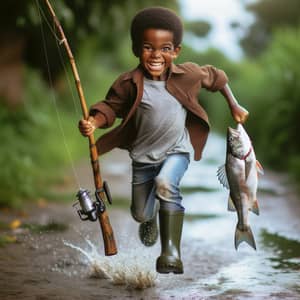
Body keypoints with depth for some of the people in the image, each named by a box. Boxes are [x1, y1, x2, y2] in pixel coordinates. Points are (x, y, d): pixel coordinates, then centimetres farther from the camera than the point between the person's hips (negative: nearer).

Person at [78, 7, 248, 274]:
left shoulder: (188, 75, -14)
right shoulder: (129, 84, -18)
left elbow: (216, 78, 5)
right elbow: (111, 107, -10)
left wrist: (234, 106, 13)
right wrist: (93, 121, -32)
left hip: (177, 150, -2)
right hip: (143, 156, 2)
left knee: (165, 184, -34)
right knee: (141, 214, 12)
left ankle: (172, 251, -30)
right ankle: (151, 218, 54)